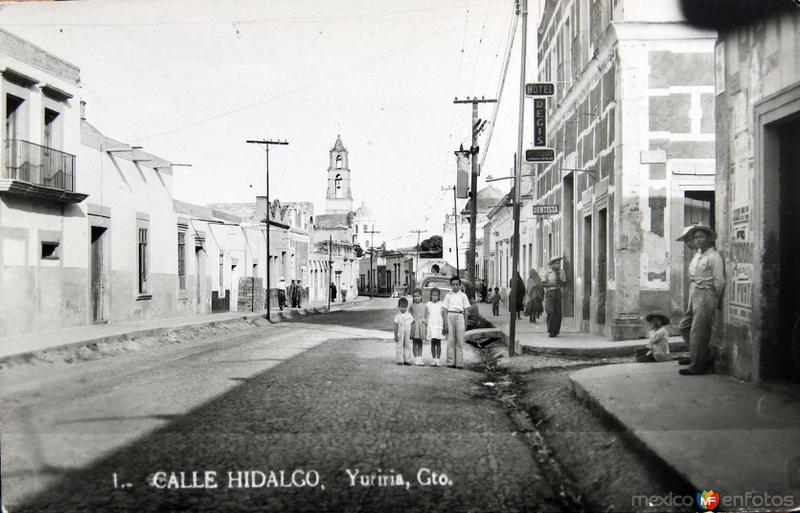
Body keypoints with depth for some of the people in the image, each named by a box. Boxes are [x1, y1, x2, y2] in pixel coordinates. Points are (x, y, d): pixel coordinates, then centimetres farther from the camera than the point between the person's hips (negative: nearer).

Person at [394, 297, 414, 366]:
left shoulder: (409, 316, 4)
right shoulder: (397, 316, -4)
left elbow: (412, 325, 8)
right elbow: (396, 326, -4)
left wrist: (412, 334, 4)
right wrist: (395, 335, -8)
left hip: (407, 334, 3)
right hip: (400, 334, -3)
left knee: (407, 346, 5)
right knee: (399, 347, -1)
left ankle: (407, 360, 11)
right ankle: (399, 360, 5)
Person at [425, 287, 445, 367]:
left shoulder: (441, 305, 3)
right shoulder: (428, 305, 5)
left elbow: (443, 317, 6)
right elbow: (426, 317, 7)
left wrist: (444, 327, 2)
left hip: (439, 325, -1)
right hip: (431, 325, 1)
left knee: (438, 342, -2)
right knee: (433, 342, 2)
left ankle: (438, 360, 2)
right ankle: (434, 360, 7)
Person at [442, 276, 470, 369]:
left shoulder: (463, 296, 8)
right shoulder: (448, 296, 6)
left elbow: (465, 310, 10)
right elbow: (445, 310, 5)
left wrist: (465, 323, 5)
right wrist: (445, 324, -1)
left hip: (460, 317, 0)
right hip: (450, 316, 0)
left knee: (460, 341, -1)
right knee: (450, 340, 1)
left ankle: (459, 363, 2)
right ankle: (450, 362, 7)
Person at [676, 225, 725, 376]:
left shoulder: (714, 257, -12)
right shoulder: (697, 255, 13)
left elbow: (719, 282, -13)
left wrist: (715, 300, -5)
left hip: (706, 297, -9)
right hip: (694, 295, 9)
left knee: (698, 332, -4)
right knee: (683, 326, 15)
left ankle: (697, 366, 6)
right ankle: (696, 356, 31)